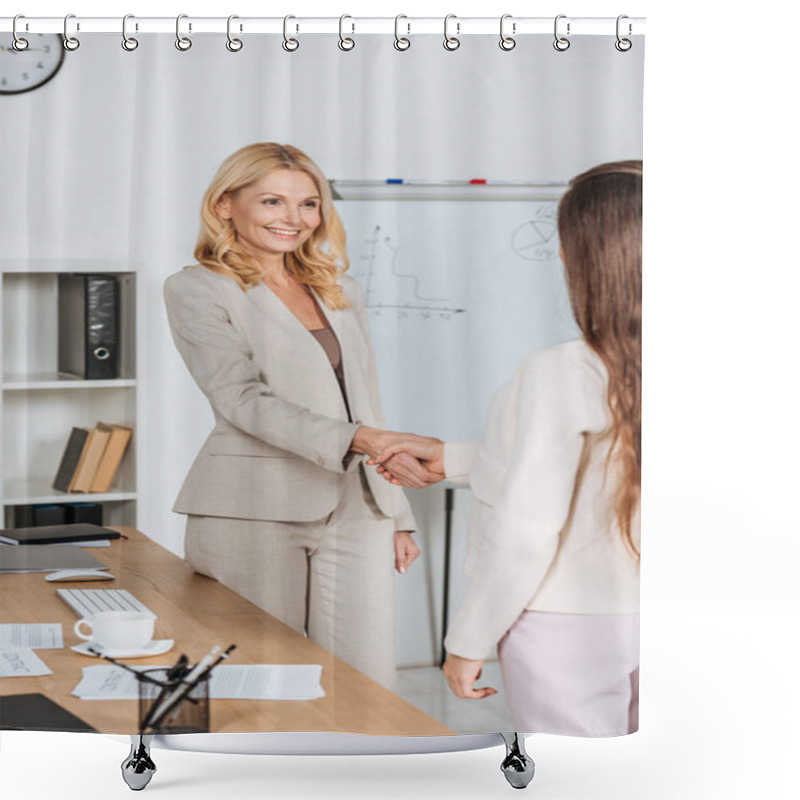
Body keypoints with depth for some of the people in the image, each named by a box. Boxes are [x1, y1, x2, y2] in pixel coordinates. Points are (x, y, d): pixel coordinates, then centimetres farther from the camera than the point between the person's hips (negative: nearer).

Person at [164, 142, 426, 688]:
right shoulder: (198, 291, 1)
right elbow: (242, 399, -12)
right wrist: (351, 439, -24)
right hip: (253, 514, -4)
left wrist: (397, 515, 18)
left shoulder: (341, 291, 19)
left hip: (355, 511, 5)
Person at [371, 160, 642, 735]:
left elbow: (524, 531, -19)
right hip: (645, 618, 6)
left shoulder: (558, 375, -21)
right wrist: (452, 460, 24)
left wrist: (470, 641, -6)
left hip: (568, 628, -6)